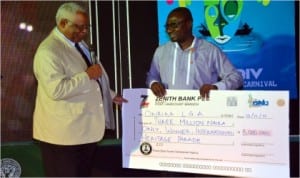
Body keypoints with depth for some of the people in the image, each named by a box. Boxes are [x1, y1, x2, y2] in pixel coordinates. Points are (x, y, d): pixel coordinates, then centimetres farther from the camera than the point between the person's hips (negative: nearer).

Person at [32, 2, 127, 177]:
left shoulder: (79, 43, 13)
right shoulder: (48, 51, -19)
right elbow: (57, 90, -30)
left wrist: (111, 95, 18)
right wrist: (87, 75, -22)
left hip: (87, 127, 9)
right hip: (64, 132, -9)